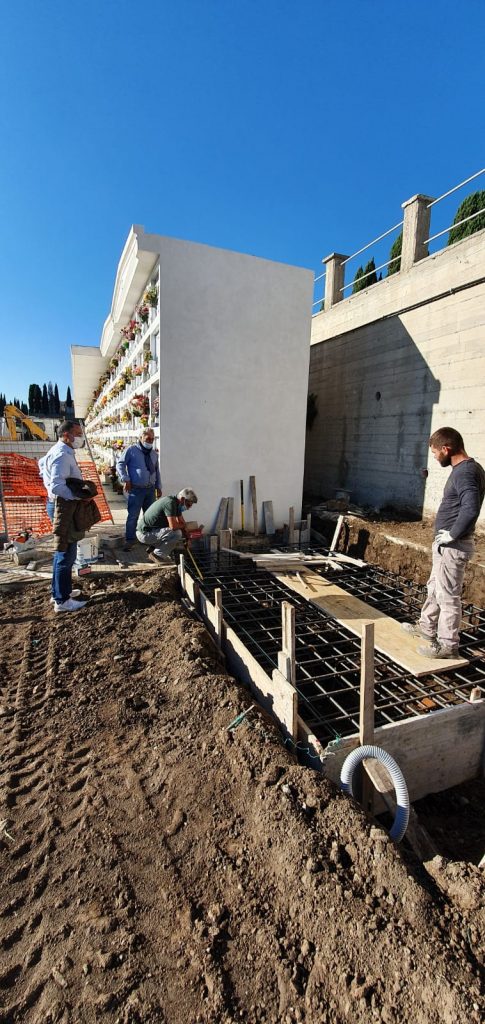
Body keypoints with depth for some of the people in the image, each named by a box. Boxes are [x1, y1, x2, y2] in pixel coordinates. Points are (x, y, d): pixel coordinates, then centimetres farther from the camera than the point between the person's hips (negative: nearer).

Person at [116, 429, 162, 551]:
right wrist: (126, 480, -11)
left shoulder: (154, 454, 14)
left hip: (150, 489, 6)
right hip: (136, 489, -5)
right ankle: (129, 541, 4)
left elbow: (157, 471, 20)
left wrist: (158, 487, 15)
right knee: (133, 516, -5)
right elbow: (120, 464, -4)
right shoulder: (131, 450, -4)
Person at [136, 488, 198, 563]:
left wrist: (187, 536, 8)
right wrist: (183, 526, -8)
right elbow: (173, 526, -30)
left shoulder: (176, 502, 7)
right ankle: (157, 554, -6)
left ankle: (153, 546, 14)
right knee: (176, 533, -24)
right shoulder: (170, 503, -23)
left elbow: (181, 521, 18)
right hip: (145, 534, -10)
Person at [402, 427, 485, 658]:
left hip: (452, 547, -10)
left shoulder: (464, 472, -21)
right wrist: (450, 535, 12)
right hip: (446, 545, 10)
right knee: (434, 588, 22)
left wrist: (452, 534, -22)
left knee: (447, 596, 2)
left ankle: (447, 645, 16)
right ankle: (427, 628, 38)